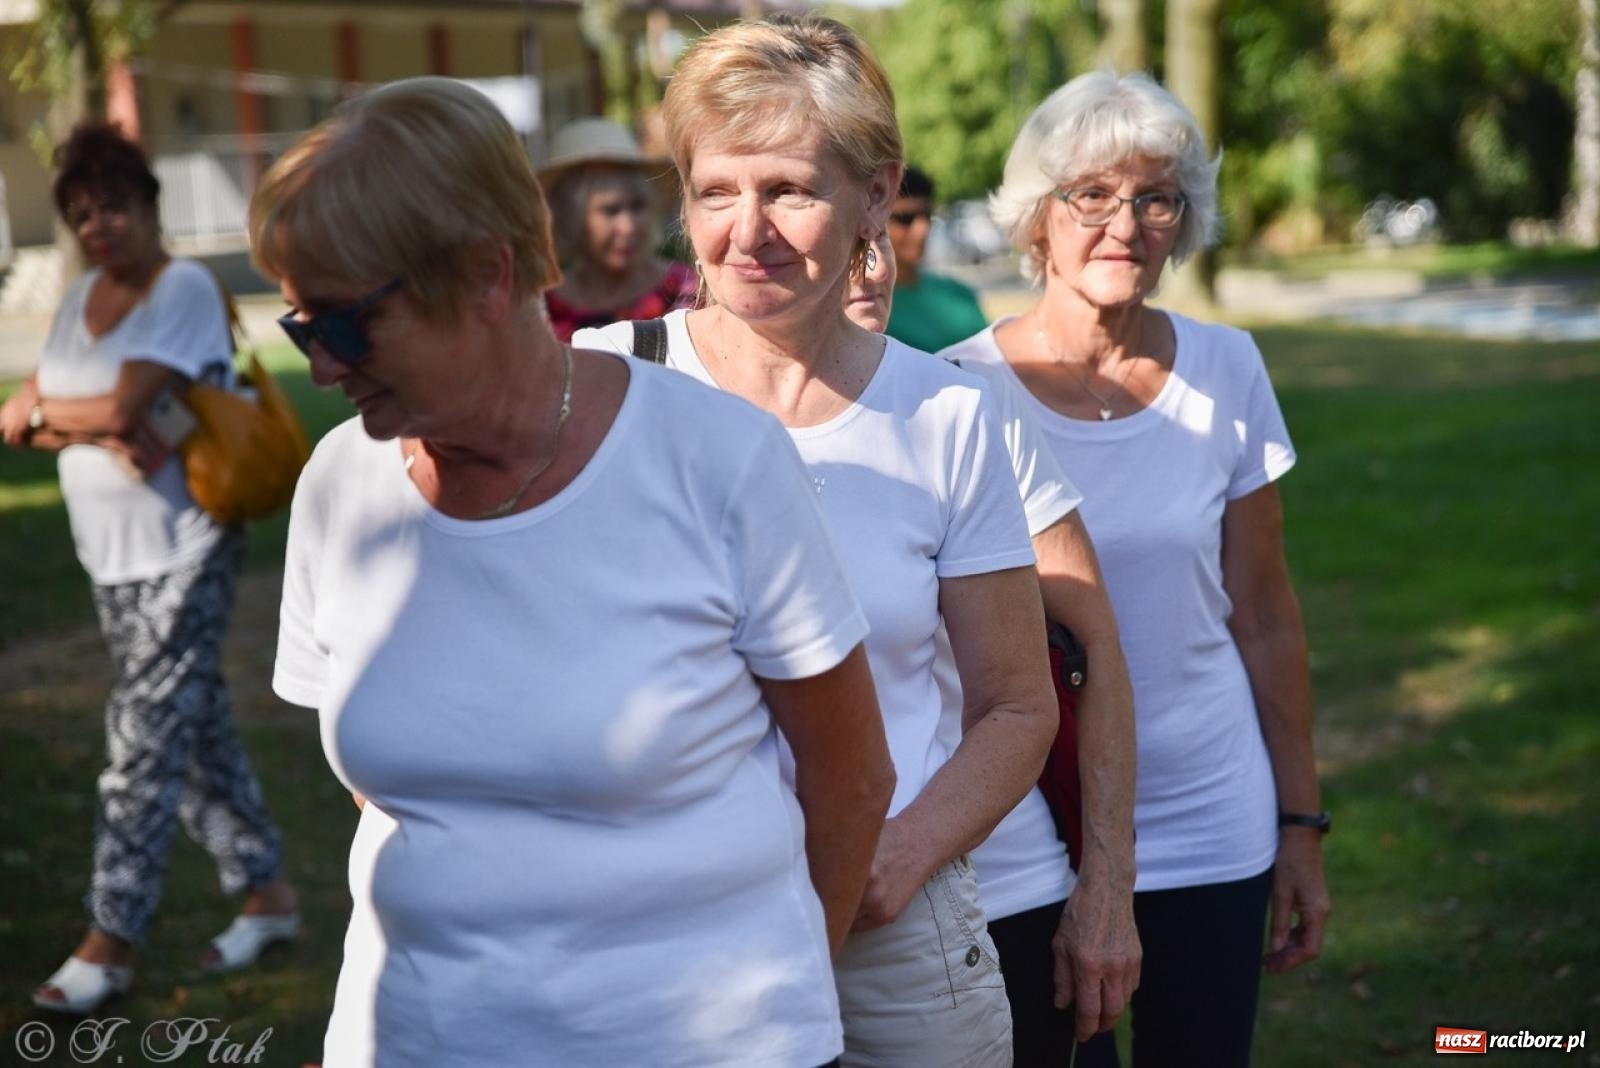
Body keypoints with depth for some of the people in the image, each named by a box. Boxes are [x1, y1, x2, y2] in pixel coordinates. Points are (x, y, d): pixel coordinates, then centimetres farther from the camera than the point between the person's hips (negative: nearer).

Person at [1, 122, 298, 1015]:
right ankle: (267, 891, 26)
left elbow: (125, 406, -23)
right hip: (113, 555, 8)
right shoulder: (83, 297, 11)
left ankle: (114, 938, 3)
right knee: (196, 728, 14)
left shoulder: (185, 289, -13)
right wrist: (100, 432, -16)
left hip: (184, 555, -8)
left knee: (146, 739, -5)